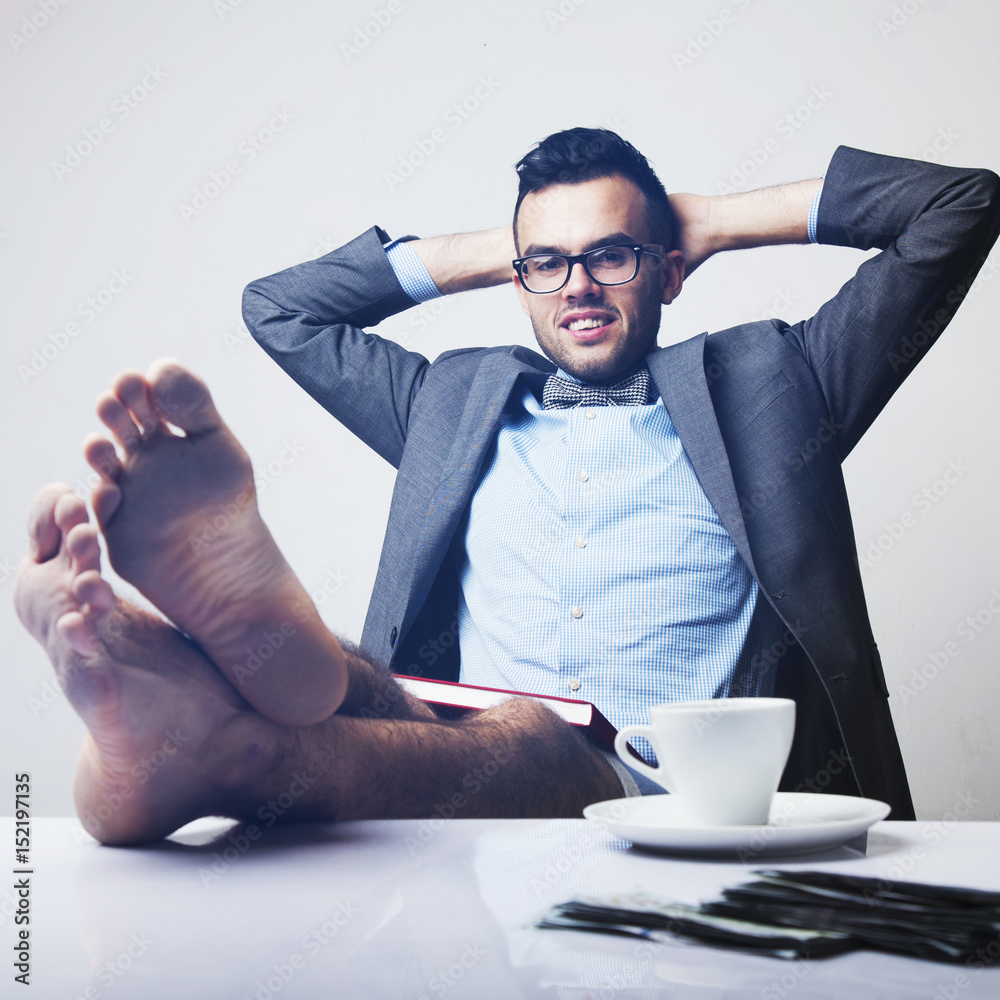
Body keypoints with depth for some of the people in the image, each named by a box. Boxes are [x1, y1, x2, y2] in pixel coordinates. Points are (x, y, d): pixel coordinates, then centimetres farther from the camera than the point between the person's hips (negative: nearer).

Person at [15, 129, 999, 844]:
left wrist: (719, 222, 24)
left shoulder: (761, 380, 21)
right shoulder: (458, 401, 28)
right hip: (455, 763, 2)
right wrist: (489, 251, 32)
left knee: (525, 744, -37)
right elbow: (277, 306, 36)